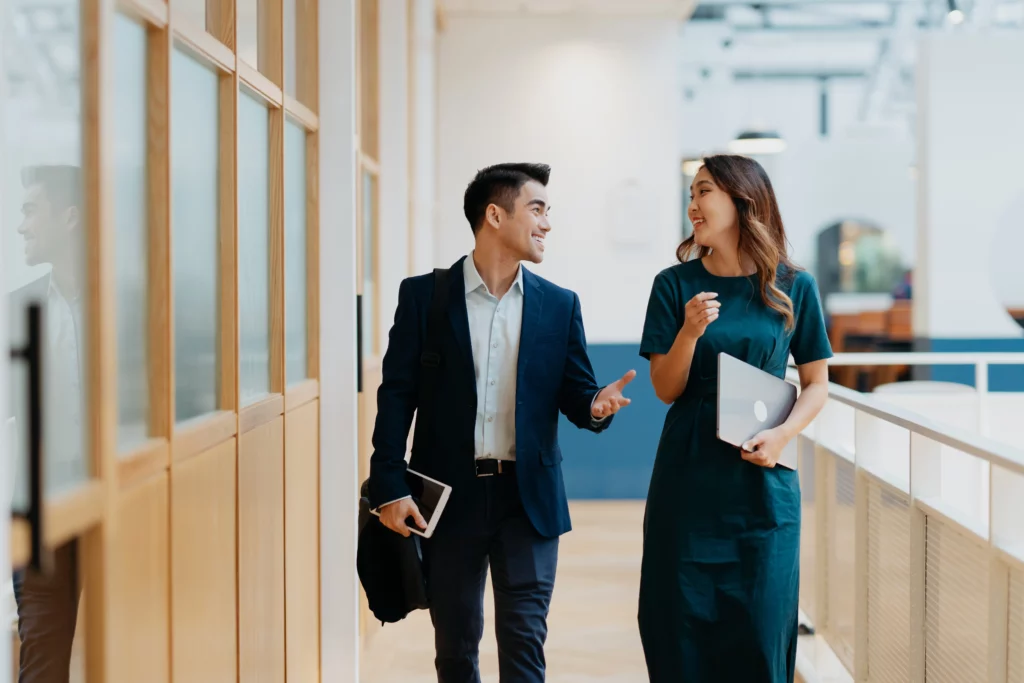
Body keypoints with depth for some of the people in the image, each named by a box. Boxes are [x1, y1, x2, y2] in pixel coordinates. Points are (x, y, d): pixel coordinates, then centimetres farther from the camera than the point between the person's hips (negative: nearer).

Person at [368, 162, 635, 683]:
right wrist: (390, 488, -9)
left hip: (528, 499, 1)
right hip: (447, 496, -1)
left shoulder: (559, 305, 5)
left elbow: (575, 393, 7)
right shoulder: (423, 295, -1)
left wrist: (596, 405, -17)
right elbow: (397, 395, -2)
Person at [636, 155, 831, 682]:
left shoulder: (793, 287, 1)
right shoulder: (676, 285, 1)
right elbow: (665, 390, -1)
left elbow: (816, 385, 6)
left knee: (760, 627, 2)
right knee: (684, 624, 4)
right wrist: (690, 331, -18)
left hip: (762, 479, 0)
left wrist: (783, 434, -11)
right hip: (688, 478, 0)